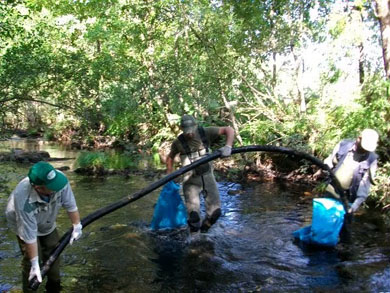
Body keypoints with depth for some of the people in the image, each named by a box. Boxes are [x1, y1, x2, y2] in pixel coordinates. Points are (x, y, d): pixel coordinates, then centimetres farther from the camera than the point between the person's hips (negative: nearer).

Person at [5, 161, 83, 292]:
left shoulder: (60, 178, -36)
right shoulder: (23, 200, -43)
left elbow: (70, 204, -20)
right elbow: (29, 236, -35)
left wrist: (77, 227, -10)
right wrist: (34, 263, -27)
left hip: (48, 223, 4)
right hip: (24, 224, -4)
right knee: (30, 260, -9)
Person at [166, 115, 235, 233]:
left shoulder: (205, 132, -9)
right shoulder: (178, 142, -6)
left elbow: (229, 130, -9)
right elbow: (170, 157, 14)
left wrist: (228, 146, -26)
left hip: (208, 177, 2)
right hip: (191, 180, -1)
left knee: (215, 211, 1)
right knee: (193, 213, -14)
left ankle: (204, 231, 29)